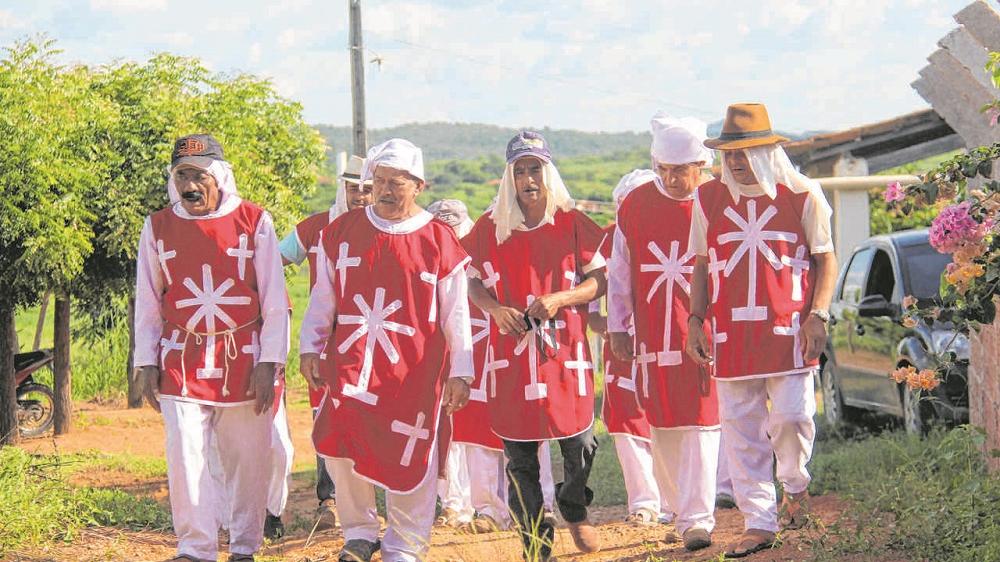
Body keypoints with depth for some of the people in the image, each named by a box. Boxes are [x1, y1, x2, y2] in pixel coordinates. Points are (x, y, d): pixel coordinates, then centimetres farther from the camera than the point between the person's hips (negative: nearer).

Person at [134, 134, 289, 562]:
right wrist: (146, 364, 4)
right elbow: (147, 303, 9)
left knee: (248, 459, 5)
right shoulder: (158, 228, 4)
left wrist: (268, 362, -6)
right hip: (181, 362, 1)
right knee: (185, 455, -7)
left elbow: (274, 299, -1)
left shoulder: (254, 222, -2)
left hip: (244, 361, -1)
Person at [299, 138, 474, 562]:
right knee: (340, 447, -6)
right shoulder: (342, 232, 6)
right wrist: (310, 348, 6)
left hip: (414, 369, -2)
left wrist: (460, 372, 1)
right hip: (350, 364, 2)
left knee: (409, 458, 2)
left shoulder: (439, 241, -1)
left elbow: (456, 314, 2)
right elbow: (323, 297, 12)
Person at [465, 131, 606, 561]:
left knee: (579, 441, 2)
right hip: (511, 349, 1)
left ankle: (574, 510, 34)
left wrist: (559, 299, -14)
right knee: (519, 456, 1)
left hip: (565, 348, -1)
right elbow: (473, 282, 12)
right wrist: (495, 309, -8)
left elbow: (600, 278, 2)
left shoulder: (571, 223, 1)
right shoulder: (490, 228, 4)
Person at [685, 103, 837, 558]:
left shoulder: (802, 195, 1)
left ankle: (795, 484, 22)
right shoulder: (708, 199, 9)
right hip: (729, 332, 3)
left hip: (789, 329, -2)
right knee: (740, 427, 1)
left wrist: (818, 315, -6)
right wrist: (695, 320, 7)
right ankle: (758, 522, 9)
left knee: (792, 415, -10)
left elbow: (826, 258, 6)